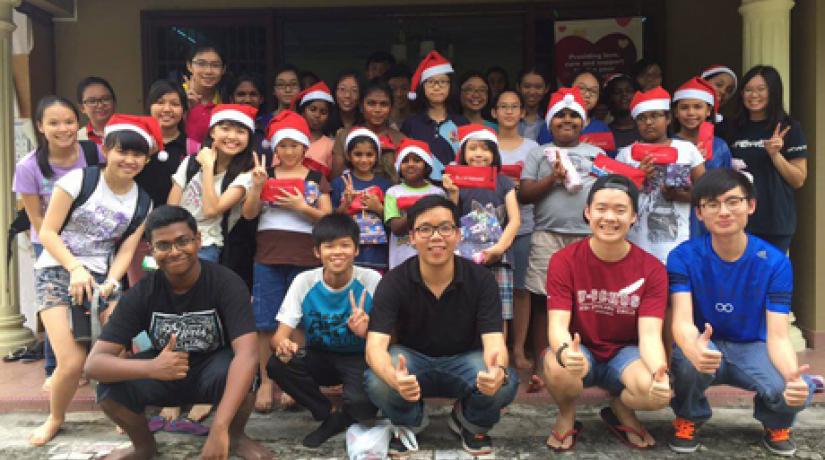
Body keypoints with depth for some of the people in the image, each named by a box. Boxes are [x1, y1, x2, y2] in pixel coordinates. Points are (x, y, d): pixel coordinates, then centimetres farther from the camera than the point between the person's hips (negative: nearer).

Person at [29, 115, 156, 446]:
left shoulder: (142, 202, 3)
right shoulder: (79, 180, -8)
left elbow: (125, 251, 1)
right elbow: (47, 232, -8)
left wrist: (109, 284, -16)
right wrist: (75, 268, -20)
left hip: (100, 278, 3)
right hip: (56, 272, -3)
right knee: (73, 363, -16)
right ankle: (55, 419, 16)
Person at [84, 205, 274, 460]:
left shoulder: (226, 283, -24)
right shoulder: (141, 293, -17)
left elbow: (246, 354, -37)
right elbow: (94, 363, -23)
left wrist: (219, 428, -48)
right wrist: (151, 367, -44)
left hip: (212, 368, -2)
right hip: (163, 373, 3)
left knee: (235, 375, -36)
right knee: (110, 388, -25)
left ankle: (237, 437, -2)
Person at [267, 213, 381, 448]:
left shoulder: (371, 280, -17)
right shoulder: (304, 281, -11)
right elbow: (280, 334, -14)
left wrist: (367, 333, -38)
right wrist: (282, 345, -40)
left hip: (359, 359, -2)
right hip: (320, 357, 3)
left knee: (361, 401, -33)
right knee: (277, 364, -26)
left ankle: (337, 420, 6)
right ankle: (329, 414, -2)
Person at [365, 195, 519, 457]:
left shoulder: (481, 279, -17)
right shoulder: (393, 283, -19)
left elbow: (493, 341, -26)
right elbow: (376, 344, -29)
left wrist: (498, 371, -53)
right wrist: (395, 378, -55)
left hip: (464, 362, 0)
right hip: (412, 361, 0)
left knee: (506, 383, -31)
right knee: (376, 382, -33)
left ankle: (471, 424, 6)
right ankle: (410, 424, 5)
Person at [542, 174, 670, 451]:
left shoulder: (652, 269, -9)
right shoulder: (564, 261, -12)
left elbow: (649, 334, -18)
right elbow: (558, 324, -21)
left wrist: (659, 373, -41)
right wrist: (565, 352, -47)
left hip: (626, 353, 1)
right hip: (580, 351, -1)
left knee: (658, 392, -32)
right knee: (557, 368, -36)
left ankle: (621, 410, 8)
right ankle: (566, 416, 1)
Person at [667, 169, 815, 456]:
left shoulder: (775, 263, -14)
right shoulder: (683, 257, -16)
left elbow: (778, 335, -18)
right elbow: (682, 321, -28)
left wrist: (793, 376, -42)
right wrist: (695, 350, -54)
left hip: (751, 347, 1)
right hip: (704, 345, -1)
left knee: (798, 391, -30)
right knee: (691, 360, -38)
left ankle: (776, 424, 12)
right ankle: (689, 419, -1)